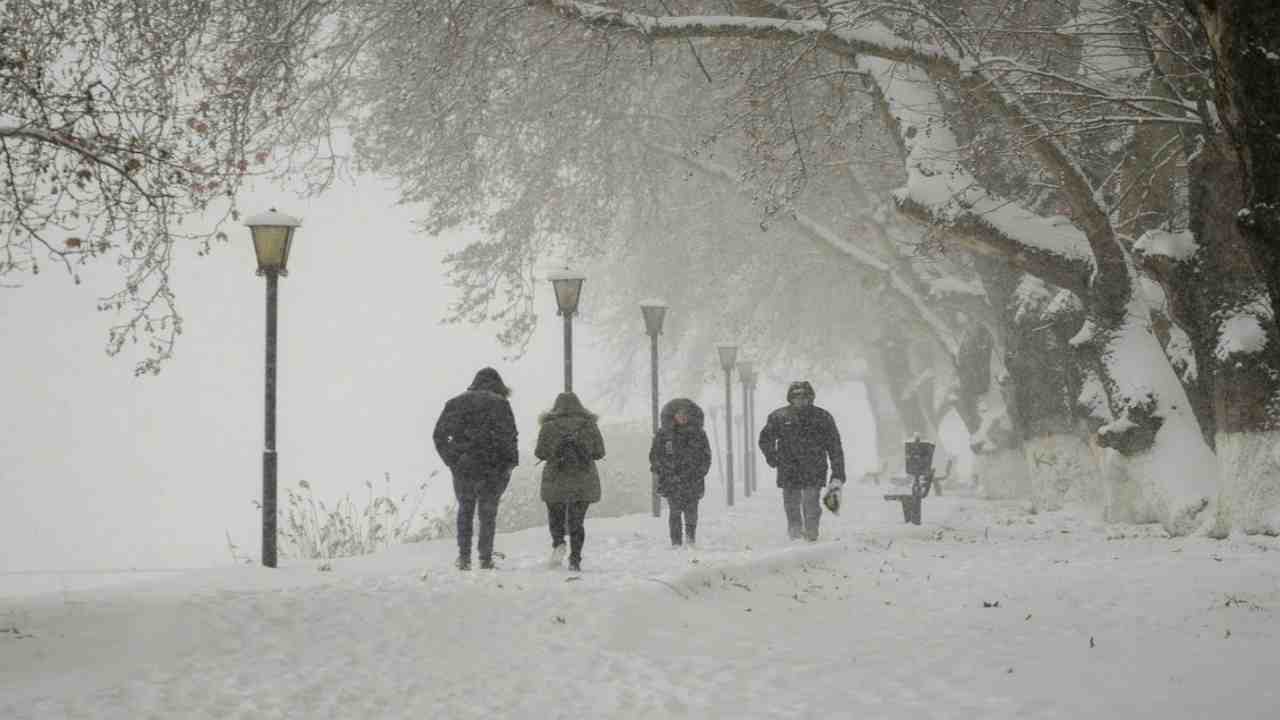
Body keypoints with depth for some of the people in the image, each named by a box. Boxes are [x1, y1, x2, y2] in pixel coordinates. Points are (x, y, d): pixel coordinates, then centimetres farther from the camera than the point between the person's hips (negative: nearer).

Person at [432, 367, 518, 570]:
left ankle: (464, 555, 9)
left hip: (463, 468, 2)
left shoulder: (456, 403, 7)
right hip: (493, 469, -2)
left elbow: (439, 435, 3)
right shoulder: (500, 403, -4)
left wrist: (451, 460, 6)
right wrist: (511, 461, -4)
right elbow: (508, 435, -13)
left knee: (465, 510, 16)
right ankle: (486, 558, 7)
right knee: (488, 512, 9)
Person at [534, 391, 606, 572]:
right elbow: (599, 452, 2)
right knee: (577, 520, 8)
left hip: (556, 481, -1)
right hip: (584, 481, 1)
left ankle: (558, 543, -10)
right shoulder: (589, 425, 1)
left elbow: (541, 453, -5)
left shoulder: (549, 426, -4)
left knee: (555, 516, 15)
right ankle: (575, 559, 2)